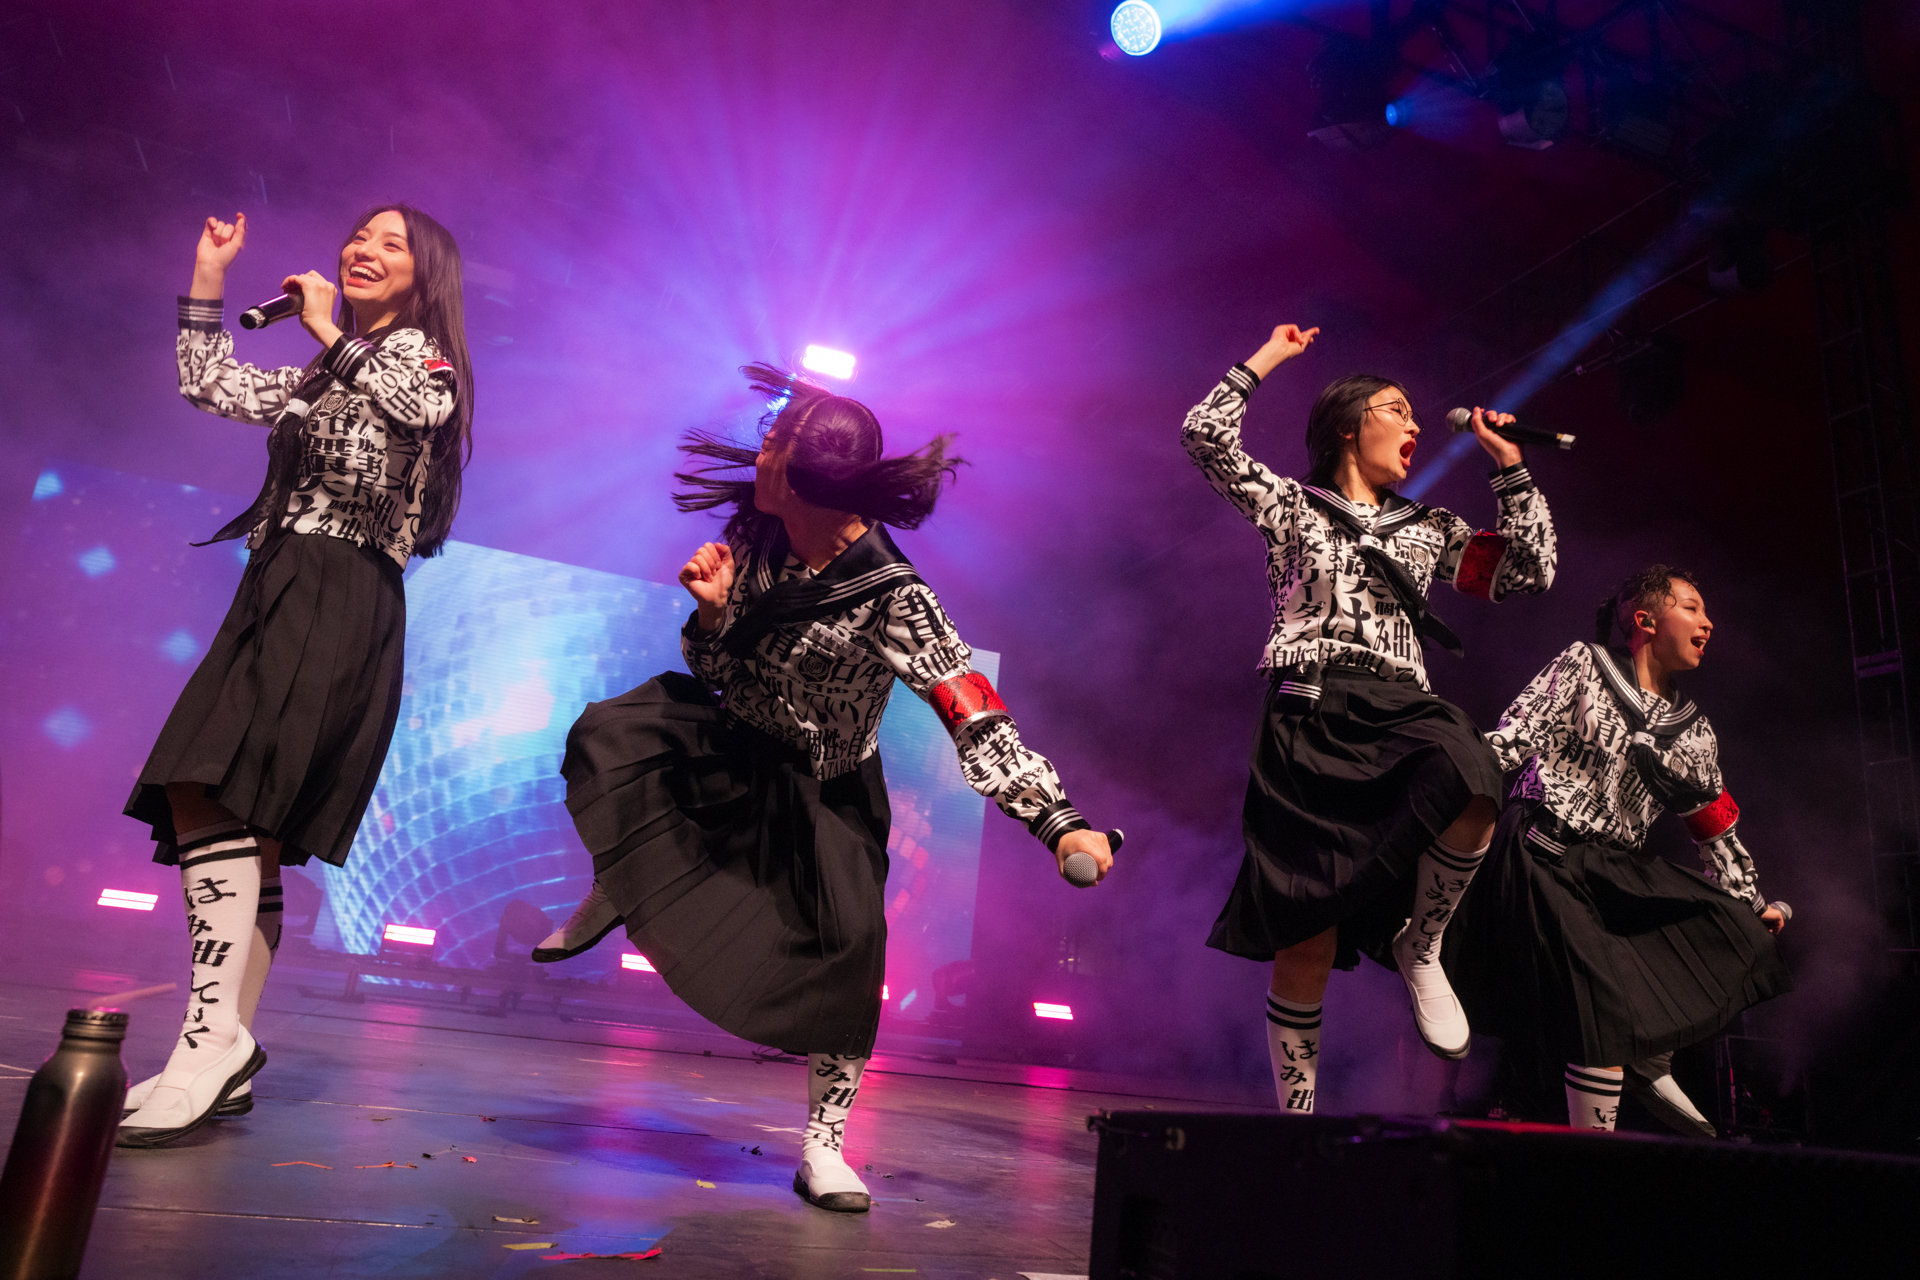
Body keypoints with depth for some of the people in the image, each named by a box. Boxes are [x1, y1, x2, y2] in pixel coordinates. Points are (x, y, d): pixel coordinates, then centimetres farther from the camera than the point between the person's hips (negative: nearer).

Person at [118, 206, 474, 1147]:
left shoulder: (417, 349, 5)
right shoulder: (323, 378, 31)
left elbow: (421, 405, -19)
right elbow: (208, 384, 33)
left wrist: (331, 331, -10)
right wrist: (207, 274, 31)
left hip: (338, 603, -9)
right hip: (283, 598, 9)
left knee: (207, 796, -25)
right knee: (249, 827, 4)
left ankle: (212, 1041, -28)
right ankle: (230, 1057, 7)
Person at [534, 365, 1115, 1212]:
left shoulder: (891, 597, -27)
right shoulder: (755, 535, -10)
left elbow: (974, 718, -32)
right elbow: (716, 672, -1)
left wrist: (1059, 822, -42)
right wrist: (713, 610, -23)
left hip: (823, 790, -4)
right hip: (731, 743, 4)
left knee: (846, 941, -17)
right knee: (607, 735, -20)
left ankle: (823, 1144, 5)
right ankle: (616, 893, 10)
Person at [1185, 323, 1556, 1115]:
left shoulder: (1427, 528, 24)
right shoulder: (1291, 505, 13)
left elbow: (1529, 572, 21)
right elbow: (1205, 435, 2)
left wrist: (1509, 468, 20)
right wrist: (1269, 357, 12)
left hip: (1399, 710, 3)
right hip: (1309, 717, -3)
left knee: (1472, 789, -35)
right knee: (1308, 939, -6)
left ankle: (1417, 945, -8)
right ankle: (1295, 1110, 10)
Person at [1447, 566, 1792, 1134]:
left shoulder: (1693, 730, 16)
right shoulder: (1584, 665, -1)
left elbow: (1714, 826, 23)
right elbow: (1513, 739, -11)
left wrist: (1752, 902, 25)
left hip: (1618, 867, 7)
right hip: (1545, 857, -7)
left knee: (1743, 937, 4)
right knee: (1609, 1003, -15)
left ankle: (1650, 1063, 18)